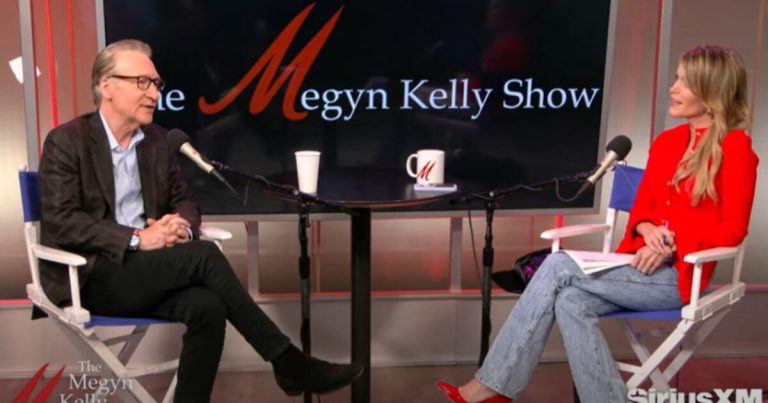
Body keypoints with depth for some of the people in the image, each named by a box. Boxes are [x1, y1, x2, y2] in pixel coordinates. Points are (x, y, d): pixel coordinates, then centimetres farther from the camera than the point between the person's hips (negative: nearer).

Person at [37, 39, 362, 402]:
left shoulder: (155, 139, 12)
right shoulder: (66, 141, -6)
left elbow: (183, 202, 16)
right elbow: (61, 222, -15)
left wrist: (182, 226, -10)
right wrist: (136, 239, -24)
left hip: (146, 273, 5)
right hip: (92, 276, -5)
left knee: (206, 306, -28)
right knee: (204, 255, -27)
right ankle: (288, 362, -19)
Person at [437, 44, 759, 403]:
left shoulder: (735, 147, -7)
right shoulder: (665, 142, 14)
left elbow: (732, 228, -9)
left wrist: (670, 247, -21)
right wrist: (647, 230, -9)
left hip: (677, 275, -6)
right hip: (640, 265, 6)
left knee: (559, 266, -22)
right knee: (571, 302, -24)